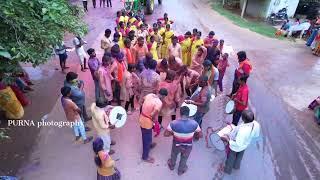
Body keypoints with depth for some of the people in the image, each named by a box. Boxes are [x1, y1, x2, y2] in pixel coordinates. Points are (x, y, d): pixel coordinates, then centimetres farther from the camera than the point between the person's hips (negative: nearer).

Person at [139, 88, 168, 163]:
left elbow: (142, 102, 10)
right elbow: (153, 115, -28)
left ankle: (149, 145, 58)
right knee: (147, 138, 12)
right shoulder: (159, 103, -24)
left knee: (146, 136, 31)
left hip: (142, 119, 8)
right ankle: (145, 157, 31)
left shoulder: (149, 95, -2)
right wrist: (155, 122, -8)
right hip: (147, 122, -8)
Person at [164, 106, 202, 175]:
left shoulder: (174, 123, -29)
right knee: (184, 158, 32)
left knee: (174, 155, 34)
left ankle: (172, 166, 63)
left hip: (176, 145, 0)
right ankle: (180, 171, 58)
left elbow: (166, 134, -19)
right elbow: (200, 135, -14)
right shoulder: (194, 123, -26)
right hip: (188, 146, 0)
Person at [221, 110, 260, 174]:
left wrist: (227, 139, -28)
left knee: (231, 158, 26)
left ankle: (228, 170, 53)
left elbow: (237, 144, -36)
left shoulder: (242, 130, -47)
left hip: (235, 147, -5)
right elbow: (256, 135, -5)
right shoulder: (256, 124, -27)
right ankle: (236, 166, 63)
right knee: (239, 156, 35)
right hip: (245, 144, 6)